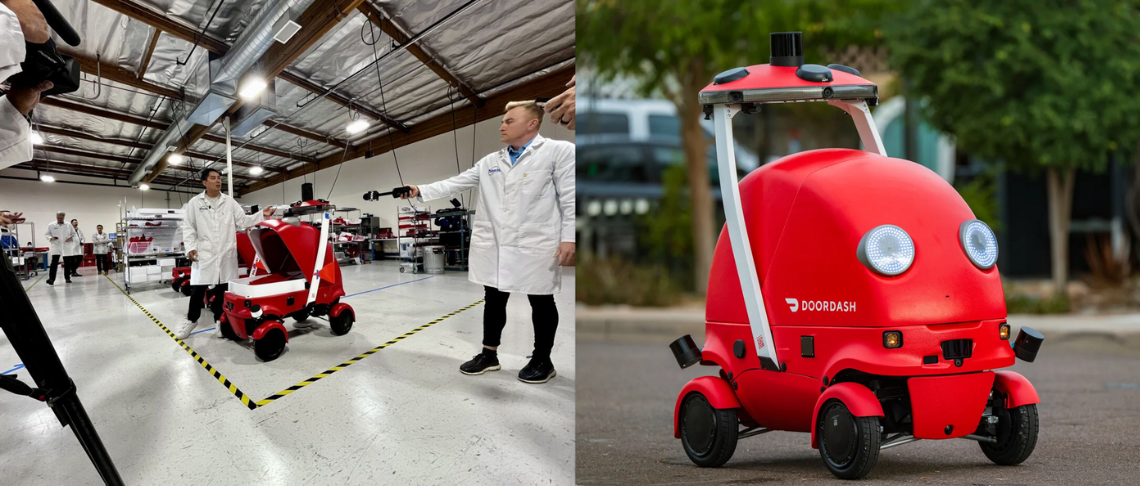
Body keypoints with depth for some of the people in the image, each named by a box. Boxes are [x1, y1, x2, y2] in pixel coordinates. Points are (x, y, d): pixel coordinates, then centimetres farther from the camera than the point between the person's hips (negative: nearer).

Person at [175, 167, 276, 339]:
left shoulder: (229, 202, 8)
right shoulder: (195, 203, 4)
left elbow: (243, 221, 4)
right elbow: (189, 227, 3)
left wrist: (262, 215, -10)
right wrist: (190, 247, -9)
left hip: (226, 255, 2)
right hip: (204, 254, -2)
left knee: (223, 289, 8)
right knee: (198, 289, -2)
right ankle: (191, 319, 13)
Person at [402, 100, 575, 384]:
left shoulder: (560, 152, -5)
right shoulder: (489, 163, 12)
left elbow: (571, 197, -9)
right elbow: (455, 184, 10)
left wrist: (569, 238, -16)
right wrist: (420, 191, 0)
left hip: (536, 245, -5)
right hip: (493, 246, 5)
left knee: (541, 302, 5)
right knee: (494, 300, 10)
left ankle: (542, 360, 17)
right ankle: (489, 355, 21)